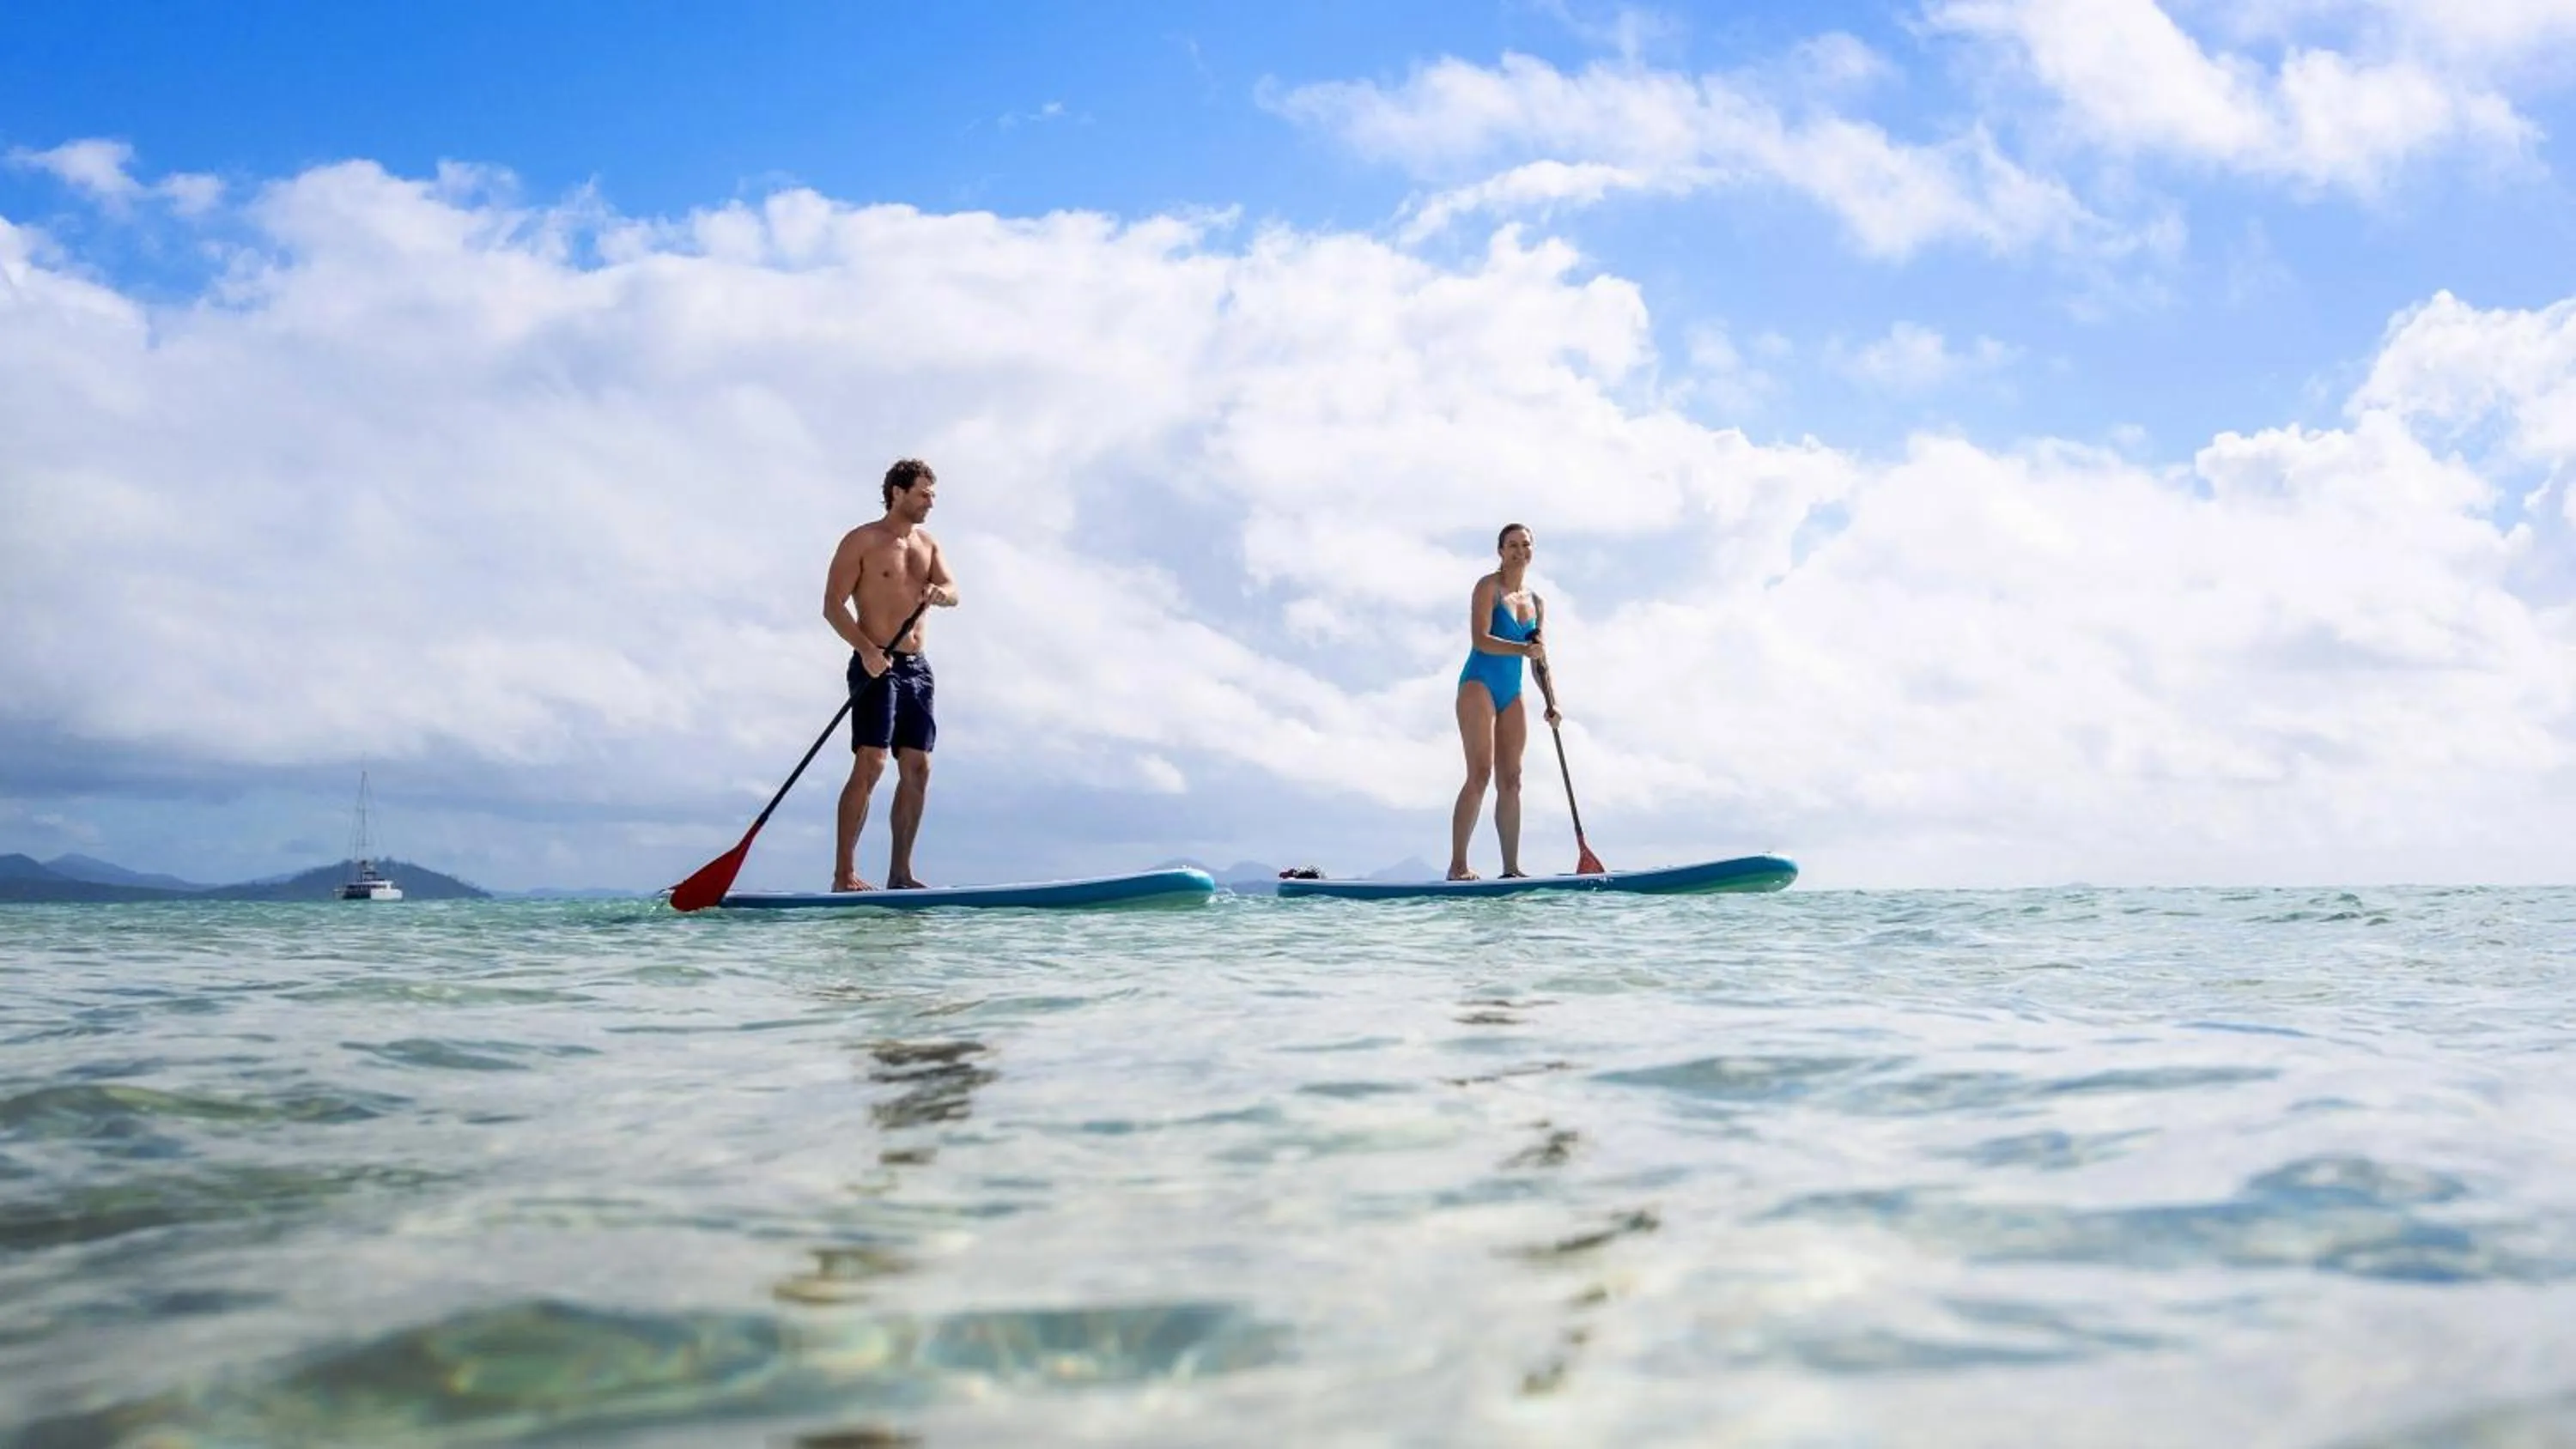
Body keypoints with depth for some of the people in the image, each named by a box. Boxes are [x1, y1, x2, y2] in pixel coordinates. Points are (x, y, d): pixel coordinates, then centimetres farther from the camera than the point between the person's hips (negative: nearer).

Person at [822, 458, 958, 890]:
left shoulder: (928, 544, 16)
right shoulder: (862, 540, -2)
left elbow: (952, 592, 3)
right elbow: (833, 605, -9)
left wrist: (937, 594, -22)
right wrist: (867, 650, -23)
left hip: (917, 667, 7)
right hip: (875, 667, -7)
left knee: (917, 769, 3)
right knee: (869, 765, -15)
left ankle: (900, 873, 9)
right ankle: (844, 874, -15)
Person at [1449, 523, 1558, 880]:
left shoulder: (1537, 602, 16)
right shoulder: (1489, 587, -2)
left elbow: (1540, 659, 17)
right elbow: (1480, 639, -14)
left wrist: (1551, 702, 5)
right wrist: (1523, 649, -26)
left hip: (1511, 693, 7)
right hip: (1479, 684, -7)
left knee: (1510, 780, 3)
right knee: (1480, 774, -16)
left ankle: (1511, 868, 4)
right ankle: (1458, 865, -17)